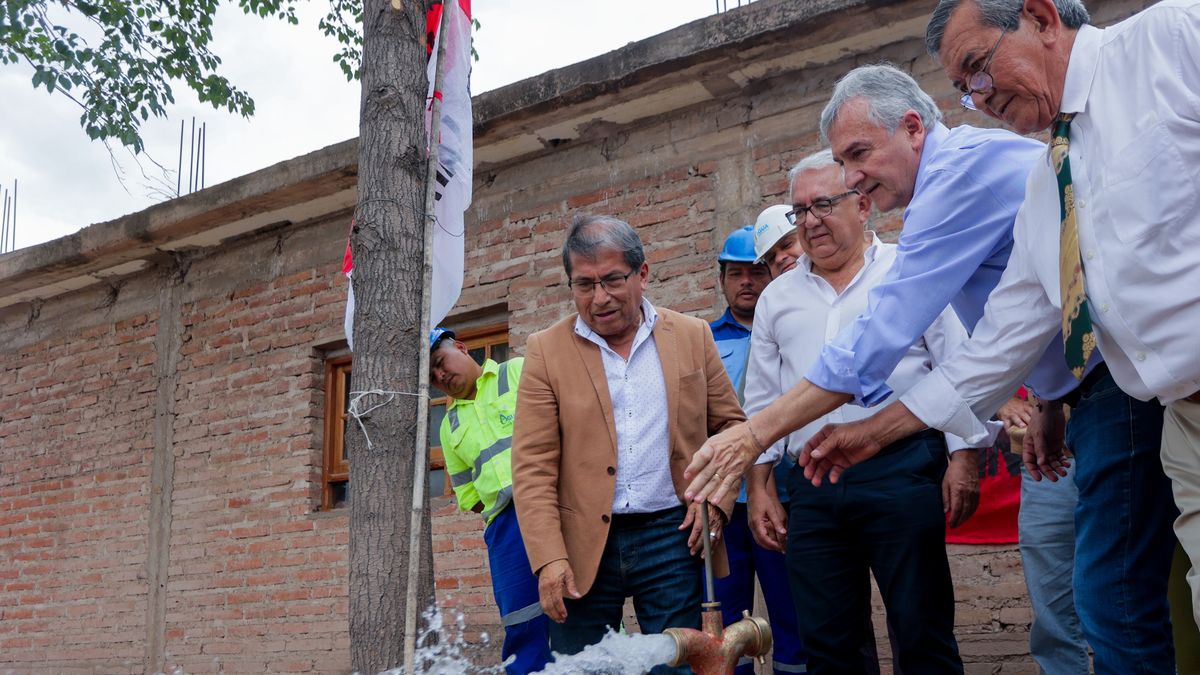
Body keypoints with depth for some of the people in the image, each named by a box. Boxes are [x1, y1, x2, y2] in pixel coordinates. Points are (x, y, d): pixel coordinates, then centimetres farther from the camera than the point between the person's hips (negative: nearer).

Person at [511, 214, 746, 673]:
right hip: (583, 547, 0)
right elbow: (532, 467, -2)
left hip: (673, 536, 1)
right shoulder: (546, 350, 2)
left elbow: (731, 425, 13)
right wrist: (548, 559, -11)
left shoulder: (692, 337, 7)